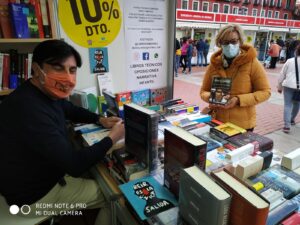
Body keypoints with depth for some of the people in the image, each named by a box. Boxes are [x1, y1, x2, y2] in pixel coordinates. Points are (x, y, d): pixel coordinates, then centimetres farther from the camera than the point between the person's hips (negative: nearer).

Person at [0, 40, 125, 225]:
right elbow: (75, 165, -33)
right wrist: (112, 138, -20)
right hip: (35, 195, -9)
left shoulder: (48, 92, -5)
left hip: (44, 174, 9)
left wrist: (101, 120, 0)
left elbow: (73, 111, 16)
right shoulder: (29, 110, -37)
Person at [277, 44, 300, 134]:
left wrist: (279, 86, 14)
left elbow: (282, 74, 5)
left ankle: (287, 125, -9)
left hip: (289, 85, -2)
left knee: (288, 105, -1)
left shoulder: (289, 61, 2)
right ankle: (291, 119, 41)